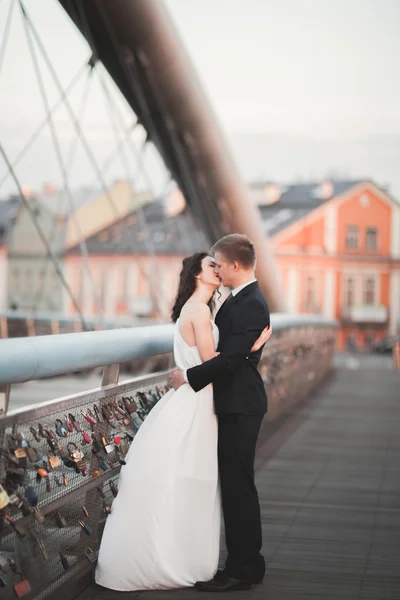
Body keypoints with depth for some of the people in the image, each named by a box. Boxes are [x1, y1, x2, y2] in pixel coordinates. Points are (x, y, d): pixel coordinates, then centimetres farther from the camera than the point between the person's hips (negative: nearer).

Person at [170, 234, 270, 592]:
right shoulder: (241, 300, 14)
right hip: (235, 405, 10)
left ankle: (242, 569, 3)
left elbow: (231, 358, -22)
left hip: (239, 408, -10)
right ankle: (247, 563, 23)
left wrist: (189, 377, -15)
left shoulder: (251, 304, -18)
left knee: (237, 486, -4)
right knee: (236, 486, 14)